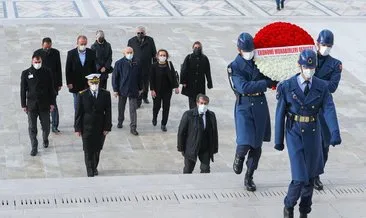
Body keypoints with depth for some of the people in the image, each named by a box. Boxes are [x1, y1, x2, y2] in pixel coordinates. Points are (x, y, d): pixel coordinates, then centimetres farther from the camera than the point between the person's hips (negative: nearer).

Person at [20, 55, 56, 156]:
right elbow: (23, 90, 2)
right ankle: (34, 148, 8)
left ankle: (45, 139, 39)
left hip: (44, 104, 1)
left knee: (46, 126, 10)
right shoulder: (26, 73, -2)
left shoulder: (46, 72, 0)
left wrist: (52, 103, 2)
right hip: (31, 105, -1)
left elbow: (51, 89, 4)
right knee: (32, 128, 0)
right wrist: (23, 105, 0)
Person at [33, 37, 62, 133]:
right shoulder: (37, 53, -1)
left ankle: (54, 126, -6)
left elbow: (59, 69, 5)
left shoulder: (56, 53, 1)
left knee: (53, 104, -7)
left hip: (53, 82, -1)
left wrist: (59, 83, 3)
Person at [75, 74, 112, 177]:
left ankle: (94, 168, 31)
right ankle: (90, 172, 15)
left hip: (100, 128, 2)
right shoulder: (82, 95, -6)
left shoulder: (105, 94, -2)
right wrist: (77, 128, -5)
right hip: (87, 127, -2)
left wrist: (107, 127, -4)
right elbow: (78, 113, -3)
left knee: (97, 149, 12)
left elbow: (108, 112, 0)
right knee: (88, 150, 2)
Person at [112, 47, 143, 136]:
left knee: (133, 109, -2)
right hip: (122, 89, -1)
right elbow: (114, 77, -4)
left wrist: (140, 88, 11)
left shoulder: (136, 63, -1)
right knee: (121, 107, 17)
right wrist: (115, 89, -6)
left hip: (133, 90, 1)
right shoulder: (119, 63, -8)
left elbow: (139, 76, 9)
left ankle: (133, 128, 0)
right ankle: (120, 122, 38)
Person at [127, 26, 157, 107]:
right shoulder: (131, 41, -1)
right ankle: (138, 101, -1)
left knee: (146, 83, 16)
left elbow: (154, 53, 6)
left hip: (147, 67, 2)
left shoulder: (150, 40, 0)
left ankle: (145, 97, 38)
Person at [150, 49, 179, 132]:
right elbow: (151, 78, -7)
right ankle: (154, 118, 41)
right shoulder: (154, 66, -9)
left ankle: (164, 124, 15)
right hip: (157, 90, -2)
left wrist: (176, 86, -3)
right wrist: (152, 90, -10)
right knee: (157, 105, 9)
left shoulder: (169, 64, -2)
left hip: (167, 90, 2)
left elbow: (173, 76, 2)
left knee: (166, 107, 3)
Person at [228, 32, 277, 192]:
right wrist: (267, 82, -20)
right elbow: (244, 87, -20)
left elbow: (271, 79, 13)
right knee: (244, 144, -16)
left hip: (260, 105, 4)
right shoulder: (235, 67, -6)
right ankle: (239, 157, 20)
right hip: (244, 106, -4)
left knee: (257, 145, 7)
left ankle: (249, 177, 21)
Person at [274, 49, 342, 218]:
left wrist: (335, 133, -30)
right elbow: (280, 114, -4)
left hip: (313, 134, 3)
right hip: (294, 134, -3)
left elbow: (329, 110, -14)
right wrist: (278, 139, -3)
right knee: (299, 177, -13)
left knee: (310, 175, 12)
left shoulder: (322, 87, -3)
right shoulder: (287, 86, -9)